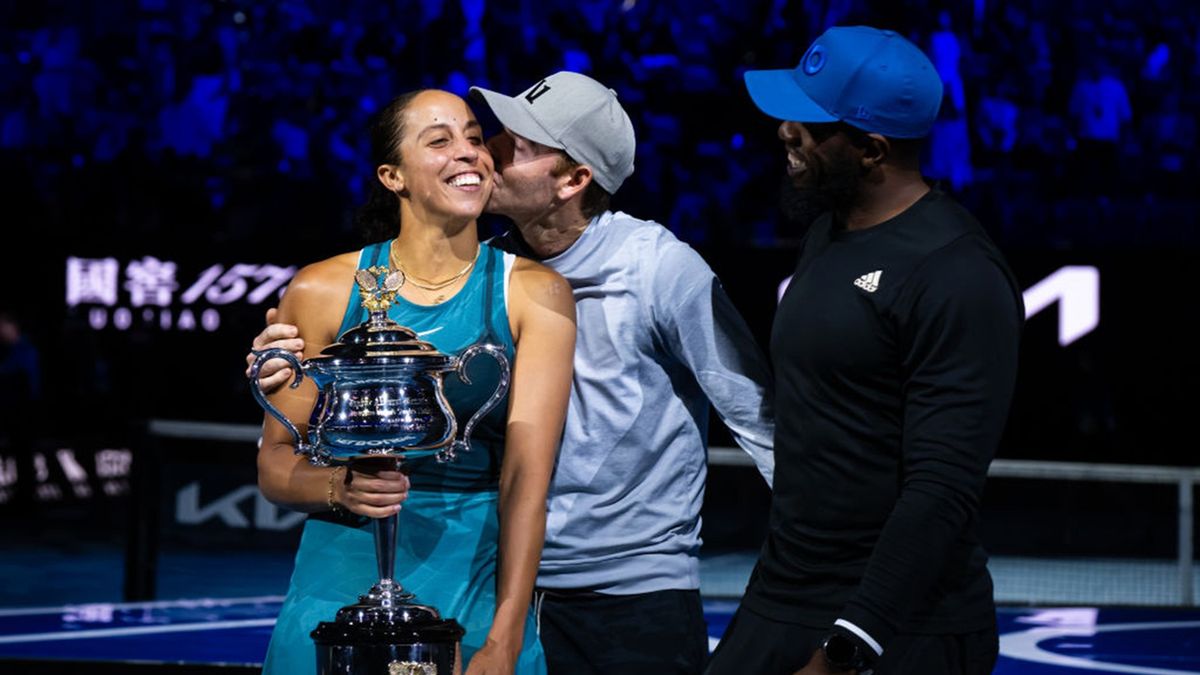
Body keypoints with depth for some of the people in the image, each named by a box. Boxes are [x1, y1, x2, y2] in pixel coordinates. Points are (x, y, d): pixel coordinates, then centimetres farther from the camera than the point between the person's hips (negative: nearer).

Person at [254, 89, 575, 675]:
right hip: (341, 588, 1)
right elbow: (275, 465, 6)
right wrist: (340, 486, -17)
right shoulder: (321, 291, 2)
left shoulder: (533, 293, 0)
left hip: (477, 597, 0)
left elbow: (527, 473, -8)